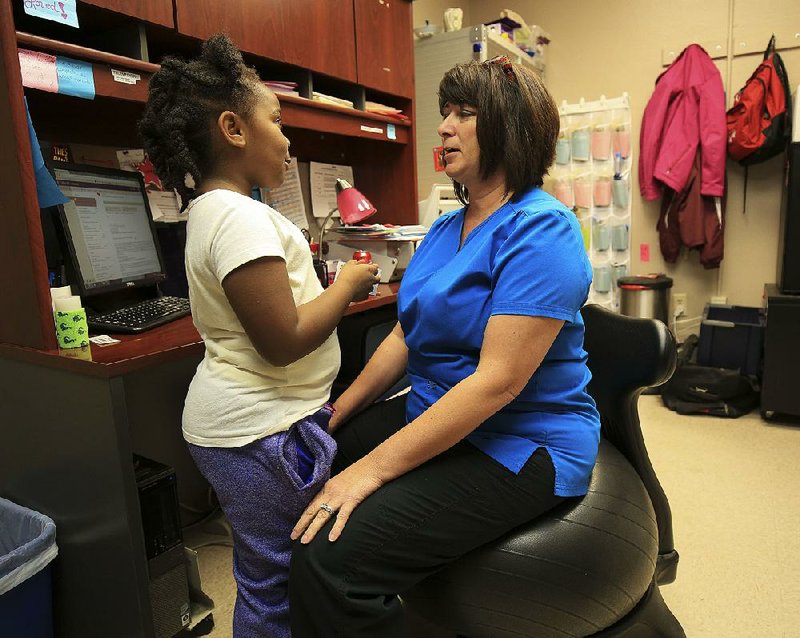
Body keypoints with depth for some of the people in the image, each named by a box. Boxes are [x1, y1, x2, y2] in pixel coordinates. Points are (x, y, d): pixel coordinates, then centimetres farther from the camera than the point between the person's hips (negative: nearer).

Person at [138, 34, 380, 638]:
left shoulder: (214, 209, 11)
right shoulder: (240, 217, -21)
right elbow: (284, 342, -24)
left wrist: (331, 286, 8)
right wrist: (348, 285, -11)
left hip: (232, 418, 10)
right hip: (262, 431, -10)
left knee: (269, 578, 23)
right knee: (274, 588, 8)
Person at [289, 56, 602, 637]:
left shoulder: (540, 229, -18)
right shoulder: (449, 226, 11)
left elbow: (498, 381, -26)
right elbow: (405, 337, 11)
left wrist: (373, 468, -24)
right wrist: (333, 418, 6)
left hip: (519, 448, -9)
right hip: (433, 413, 9)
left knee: (330, 556, -25)